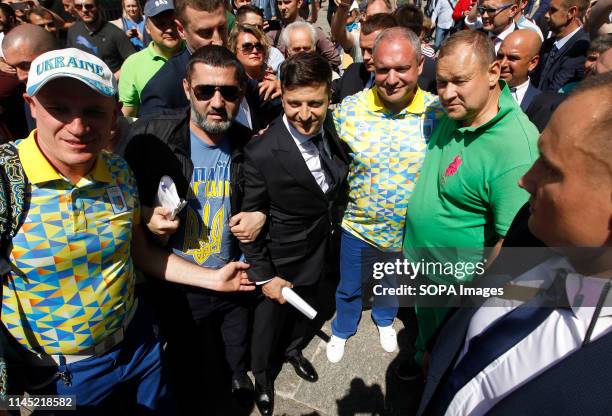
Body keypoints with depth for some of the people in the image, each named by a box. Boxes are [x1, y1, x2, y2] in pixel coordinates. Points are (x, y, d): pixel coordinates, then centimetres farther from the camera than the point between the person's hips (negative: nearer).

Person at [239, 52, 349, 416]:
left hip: (321, 246, 5)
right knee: (271, 315, 21)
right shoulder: (262, 153, -31)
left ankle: (294, 347, 62)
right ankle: (262, 372, 52)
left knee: (305, 304, 30)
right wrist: (263, 275, -13)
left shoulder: (333, 125, -16)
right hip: (282, 256, -5)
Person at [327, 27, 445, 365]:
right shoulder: (349, 109, -16)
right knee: (348, 288, 23)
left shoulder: (438, 111, -17)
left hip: (411, 231, 1)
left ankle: (384, 320, 61)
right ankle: (342, 330, 54)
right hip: (359, 226, 0)